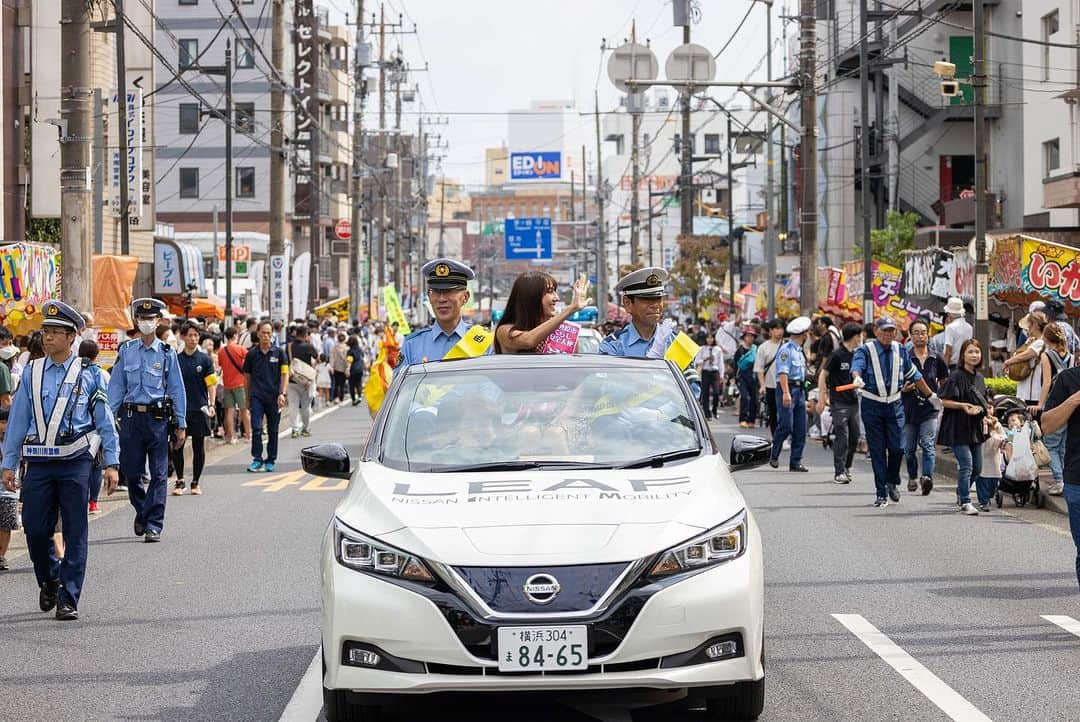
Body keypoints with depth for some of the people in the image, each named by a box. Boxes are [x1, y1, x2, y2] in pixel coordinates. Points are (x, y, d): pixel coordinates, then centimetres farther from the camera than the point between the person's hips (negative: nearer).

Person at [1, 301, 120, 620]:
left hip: (75, 463, -2)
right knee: (35, 529, 2)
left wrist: (111, 464, -1)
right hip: (39, 463, 2)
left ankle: (68, 599, 4)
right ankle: (49, 580, 29)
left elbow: (106, 422, 5)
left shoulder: (89, 375, 2)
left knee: (74, 534, -1)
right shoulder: (32, 373, 8)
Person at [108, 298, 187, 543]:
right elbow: (116, 387, 8)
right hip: (131, 416, 1)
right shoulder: (126, 351, 7)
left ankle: (153, 524, -1)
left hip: (158, 418, -1)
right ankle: (142, 511, 31)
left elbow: (177, 389, 5)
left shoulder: (167, 353, 3)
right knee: (131, 472, 6)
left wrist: (181, 424, 2)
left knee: (158, 474, -4)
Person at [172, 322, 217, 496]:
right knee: (177, 446, 0)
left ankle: (196, 482, 17)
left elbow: (211, 384, -1)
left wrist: (211, 405, -12)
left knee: (198, 447, 5)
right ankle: (179, 481, 15)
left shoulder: (205, 359, 1)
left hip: (199, 409, -1)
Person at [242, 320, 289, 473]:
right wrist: (247, 397, 12)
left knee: (273, 430, 7)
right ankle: (257, 459, -7)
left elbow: (285, 374, 1)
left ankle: (271, 461, 17)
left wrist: (282, 393, -11)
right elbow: (247, 376, 12)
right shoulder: (252, 354, 4)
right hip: (256, 397, 0)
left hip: (274, 397, 0)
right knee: (256, 428, -11)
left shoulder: (279, 353, 2)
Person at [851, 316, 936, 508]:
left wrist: (931, 395, 24)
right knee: (877, 450, -1)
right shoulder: (866, 350, -5)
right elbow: (857, 366, -26)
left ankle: (893, 481, 24)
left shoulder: (900, 351, 8)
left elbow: (914, 375, 19)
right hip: (872, 405, -3)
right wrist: (857, 378, -49)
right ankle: (881, 493, 7)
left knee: (897, 447, -3)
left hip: (895, 404, 3)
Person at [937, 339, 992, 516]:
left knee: (977, 468, 13)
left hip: (975, 428, 8)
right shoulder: (956, 376, -11)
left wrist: (987, 408, 4)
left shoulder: (979, 377, 12)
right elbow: (945, 401, -13)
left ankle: (961, 493, 35)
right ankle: (965, 503, -9)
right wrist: (963, 406, -25)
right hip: (958, 427, -8)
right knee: (966, 465, -14)